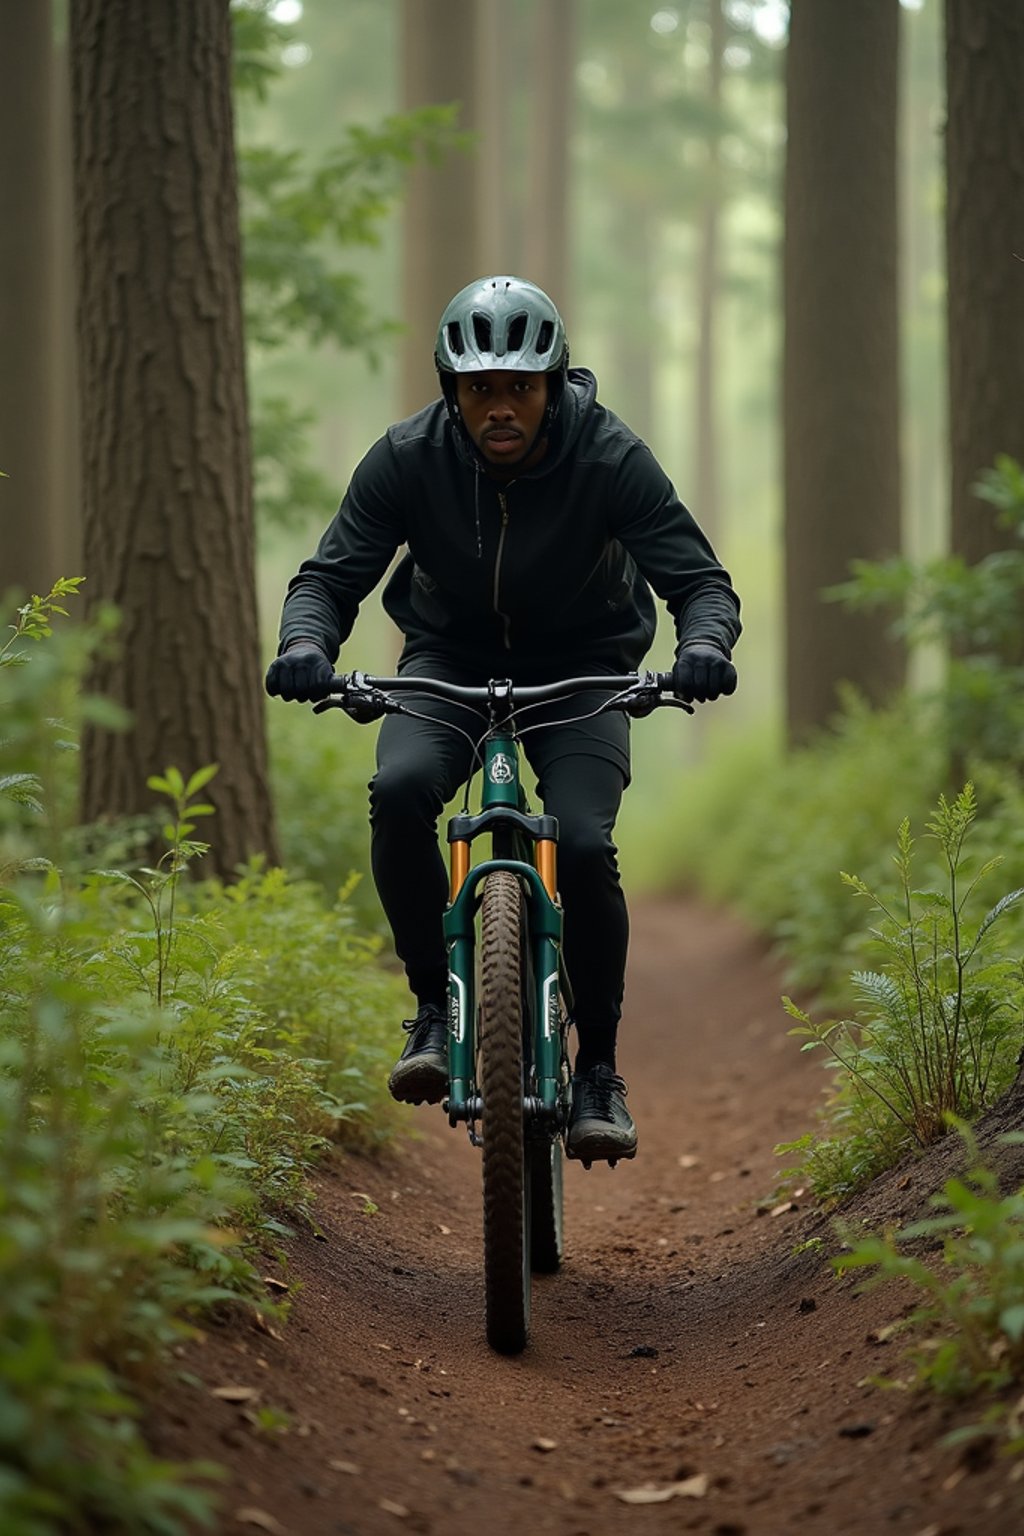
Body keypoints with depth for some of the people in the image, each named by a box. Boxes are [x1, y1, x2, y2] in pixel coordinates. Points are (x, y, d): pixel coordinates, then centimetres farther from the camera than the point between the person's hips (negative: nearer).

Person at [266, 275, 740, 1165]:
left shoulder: (610, 458, -21)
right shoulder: (408, 458, -18)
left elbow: (702, 581, -21)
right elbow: (331, 575, -15)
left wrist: (704, 646, -44)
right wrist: (307, 644, -38)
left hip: (580, 668, -1)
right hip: (450, 661, 1)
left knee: (584, 844, -25)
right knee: (400, 790, -30)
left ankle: (598, 1068, -5)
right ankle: (438, 1008, -13)